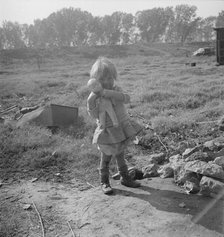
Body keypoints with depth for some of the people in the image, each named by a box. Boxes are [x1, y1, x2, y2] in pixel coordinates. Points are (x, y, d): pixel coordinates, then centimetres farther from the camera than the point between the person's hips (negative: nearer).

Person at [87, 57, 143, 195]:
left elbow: (127, 99, -24)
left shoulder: (116, 90, -2)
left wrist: (107, 92, -32)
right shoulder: (95, 96, -11)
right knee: (106, 157, 8)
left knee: (120, 155, 20)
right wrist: (91, 103, -31)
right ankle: (104, 182, 25)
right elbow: (94, 115, -14)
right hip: (108, 130, -4)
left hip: (122, 128, 4)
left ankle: (125, 178, 36)